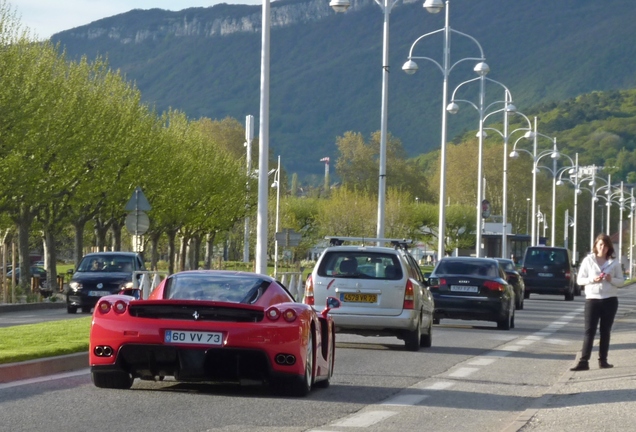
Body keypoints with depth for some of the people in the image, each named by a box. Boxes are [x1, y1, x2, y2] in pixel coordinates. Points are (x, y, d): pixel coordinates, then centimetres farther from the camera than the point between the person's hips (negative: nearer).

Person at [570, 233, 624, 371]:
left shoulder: (614, 263, 5)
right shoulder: (588, 260, 2)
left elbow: (621, 282, 5)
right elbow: (579, 280, 1)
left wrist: (611, 280, -16)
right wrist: (593, 279, -17)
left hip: (610, 300, 2)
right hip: (592, 299, -2)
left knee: (605, 331, 7)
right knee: (589, 331, -7)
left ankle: (603, 360, 13)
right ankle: (583, 361, -12)